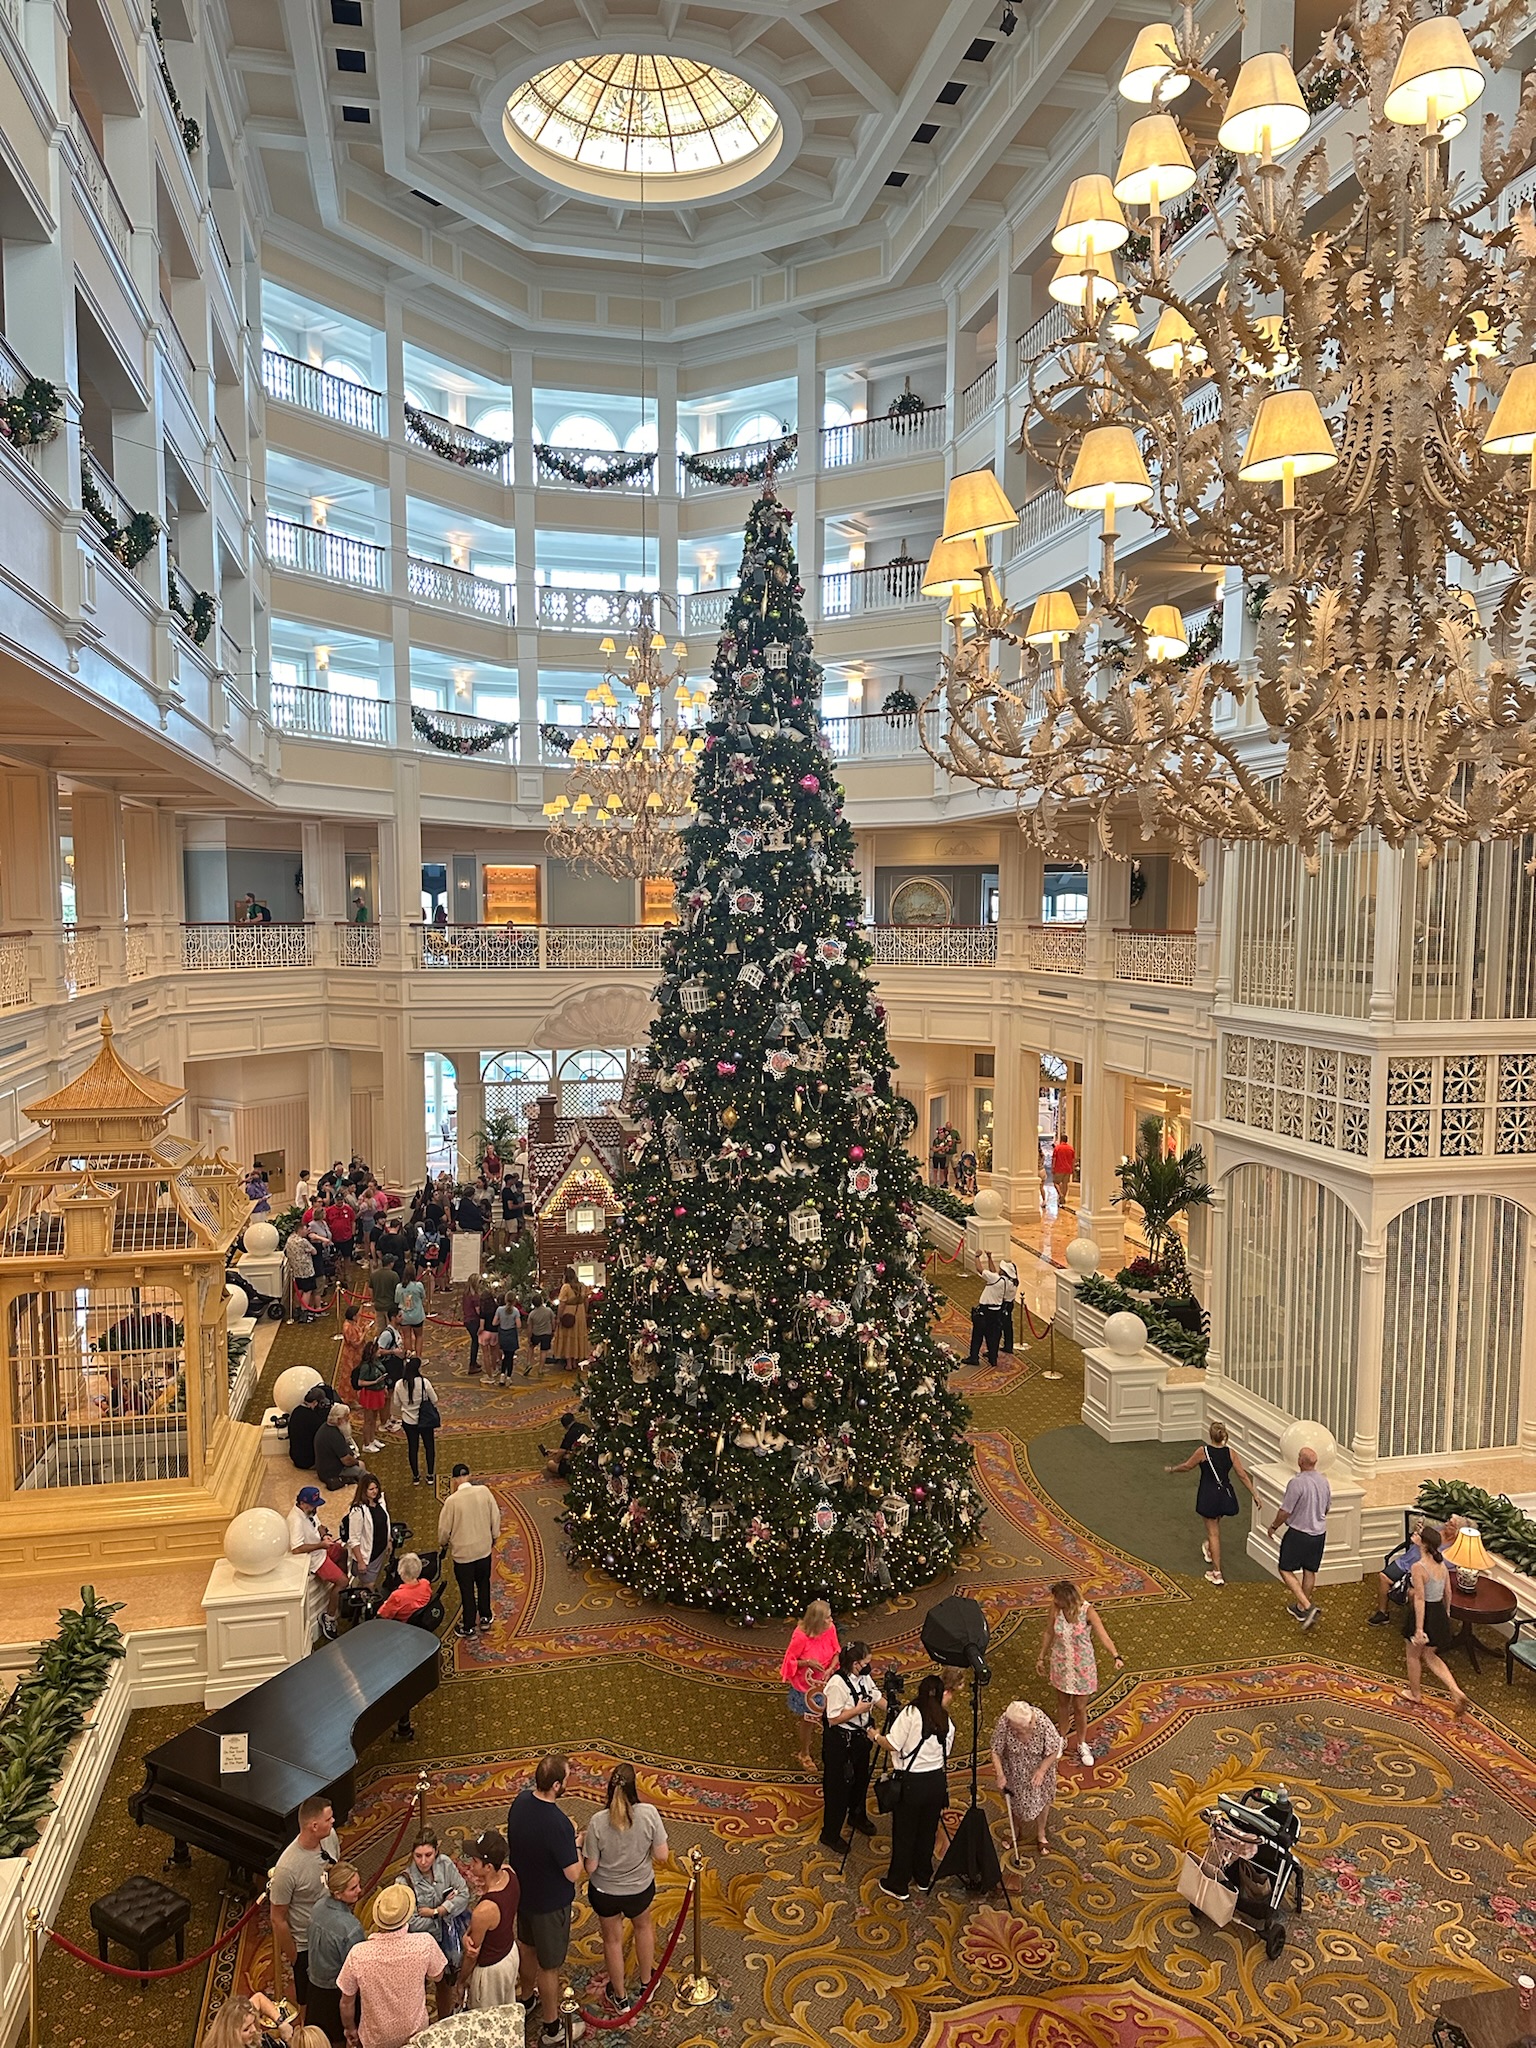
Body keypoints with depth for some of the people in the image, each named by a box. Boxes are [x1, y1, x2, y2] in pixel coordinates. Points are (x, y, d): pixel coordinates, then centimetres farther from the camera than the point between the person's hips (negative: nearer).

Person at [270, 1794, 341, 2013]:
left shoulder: (331, 1837, -16)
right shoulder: (287, 1868, -35)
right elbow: (278, 1919, -21)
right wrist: (292, 1958, -10)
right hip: (306, 1945, -6)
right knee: (309, 2003, 18)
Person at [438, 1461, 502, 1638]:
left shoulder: (452, 1500, -22)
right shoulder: (484, 1491, -13)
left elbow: (444, 1528, -11)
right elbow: (496, 1516, -4)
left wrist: (443, 1543, 11)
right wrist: (494, 1536, 14)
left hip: (463, 1552, -3)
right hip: (484, 1549, 3)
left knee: (467, 1590, 14)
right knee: (484, 1584, 24)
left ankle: (469, 1627, 27)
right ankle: (485, 1619, 37)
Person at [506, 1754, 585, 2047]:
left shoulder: (520, 1801, -16)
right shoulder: (558, 1824, -38)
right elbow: (573, 1873, -27)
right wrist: (576, 1844, -10)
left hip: (523, 1891, 7)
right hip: (549, 1903, -7)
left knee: (527, 1947, 31)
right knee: (549, 1966, 15)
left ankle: (525, 2000, 54)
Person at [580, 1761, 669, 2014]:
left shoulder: (598, 1822, -30)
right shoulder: (649, 1813, -28)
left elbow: (590, 1867, -19)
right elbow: (662, 1856, -17)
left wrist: (580, 1843, -2)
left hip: (605, 1892, -1)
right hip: (640, 1888, 1)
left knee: (613, 1940, 27)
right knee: (643, 1926, 34)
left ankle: (620, 1997, 47)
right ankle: (646, 1983, 52)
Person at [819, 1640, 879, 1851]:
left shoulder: (864, 1677, -4)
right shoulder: (837, 1684, -29)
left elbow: (876, 1698, 4)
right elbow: (833, 1718, -25)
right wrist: (858, 1709, -27)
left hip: (860, 1736, 8)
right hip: (840, 1741, -8)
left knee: (861, 1779, 26)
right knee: (838, 1786, 6)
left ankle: (858, 1816, 51)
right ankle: (830, 1834, 24)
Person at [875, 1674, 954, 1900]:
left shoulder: (911, 1713, -14)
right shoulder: (947, 1722, 1)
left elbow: (892, 1745, -15)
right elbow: (945, 1754, 5)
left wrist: (876, 1736, 3)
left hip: (911, 1782, -5)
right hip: (937, 1781, 5)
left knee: (903, 1834, 9)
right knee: (927, 1832, 20)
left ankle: (898, 1885, 20)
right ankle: (923, 1879, 34)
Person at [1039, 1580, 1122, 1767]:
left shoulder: (1087, 1611, -26)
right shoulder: (1055, 1608, -16)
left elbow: (1102, 1635, -34)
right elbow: (1049, 1633, -1)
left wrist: (1116, 1656, -50)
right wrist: (1041, 1658, 8)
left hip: (1082, 1666, -2)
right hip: (1061, 1664, 3)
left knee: (1080, 1708, 13)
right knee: (1064, 1705, 21)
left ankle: (1081, 1745, 38)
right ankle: (1062, 1738, 45)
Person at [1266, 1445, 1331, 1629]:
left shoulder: (1297, 1483, -24)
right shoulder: (1324, 1482, -1)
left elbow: (1285, 1511, -19)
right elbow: (1326, 1510, 14)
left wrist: (1274, 1526, -2)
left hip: (1299, 1533, -7)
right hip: (1319, 1533, 7)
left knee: (1286, 1570, 5)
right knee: (1310, 1571, 18)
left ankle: (1308, 1607, -7)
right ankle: (1300, 1608, 32)